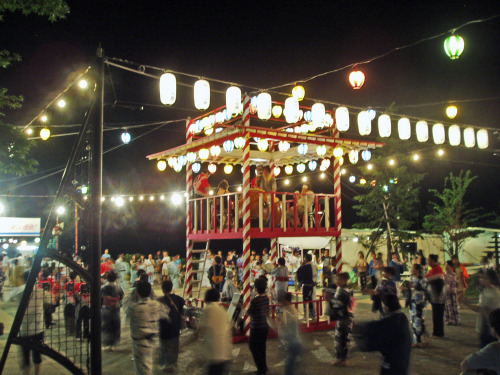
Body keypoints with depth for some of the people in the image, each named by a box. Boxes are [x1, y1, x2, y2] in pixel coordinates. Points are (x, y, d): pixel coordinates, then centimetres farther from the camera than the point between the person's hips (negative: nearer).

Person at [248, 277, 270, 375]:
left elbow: (249, 312, -11)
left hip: (256, 327, -7)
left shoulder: (254, 300, -24)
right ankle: (264, 367, 28)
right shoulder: (266, 298, -2)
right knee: (262, 347, 19)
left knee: (253, 346, 7)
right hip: (265, 326, 7)